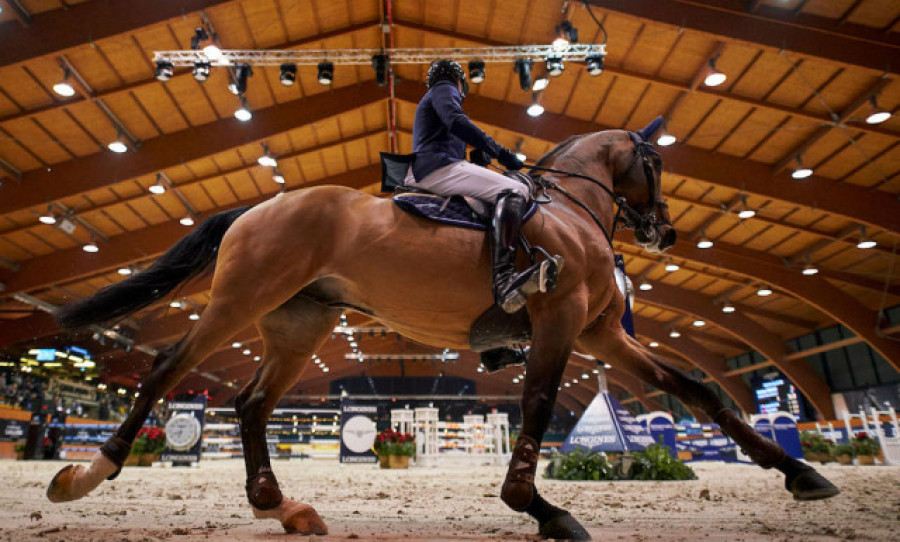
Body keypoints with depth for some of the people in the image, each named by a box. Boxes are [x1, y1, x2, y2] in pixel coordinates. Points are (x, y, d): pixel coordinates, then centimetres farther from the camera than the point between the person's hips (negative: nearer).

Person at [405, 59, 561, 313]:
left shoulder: (428, 101, 38)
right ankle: (504, 279, -47)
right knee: (515, 191, -25)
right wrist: (500, 152, -15)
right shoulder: (444, 90, 9)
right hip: (439, 167, -10)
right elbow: (456, 121, -13)